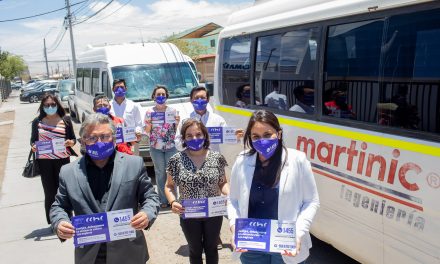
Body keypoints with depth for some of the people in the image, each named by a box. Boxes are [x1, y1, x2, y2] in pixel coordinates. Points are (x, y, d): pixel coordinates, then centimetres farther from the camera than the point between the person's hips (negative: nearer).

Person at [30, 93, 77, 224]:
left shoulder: (65, 120, 3)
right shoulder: (37, 121, 5)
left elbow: (73, 138, 8)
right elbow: (33, 140, 12)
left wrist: (70, 142, -14)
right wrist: (33, 146, -9)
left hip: (62, 160, 0)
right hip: (44, 161, 1)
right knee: (49, 194, 7)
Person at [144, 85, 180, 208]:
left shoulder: (172, 111, 3)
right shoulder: (149, 112, 1)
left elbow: (177, 129, 9)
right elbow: (147, 131, 4)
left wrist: (178, 122, -10)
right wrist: (148, 125, -15)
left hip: (171, 146, 0)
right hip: (156, 147, 0)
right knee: (160, 172, 4)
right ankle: (163, 199, 12)